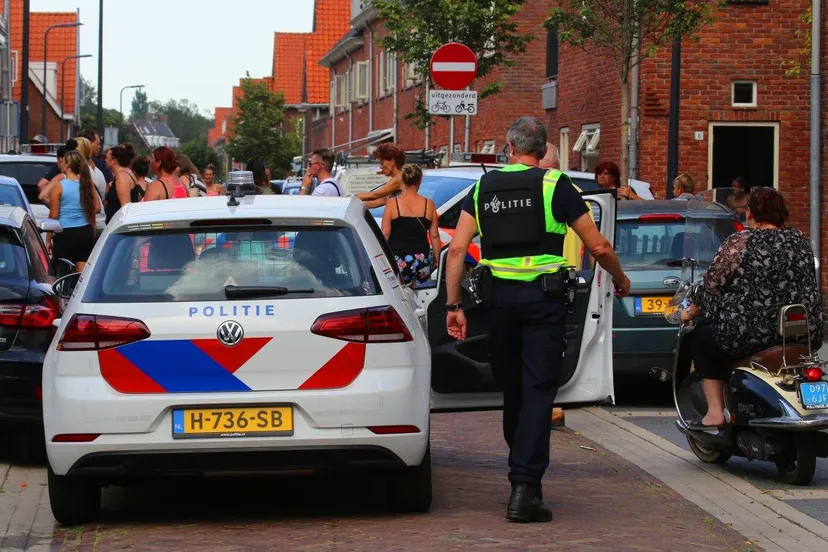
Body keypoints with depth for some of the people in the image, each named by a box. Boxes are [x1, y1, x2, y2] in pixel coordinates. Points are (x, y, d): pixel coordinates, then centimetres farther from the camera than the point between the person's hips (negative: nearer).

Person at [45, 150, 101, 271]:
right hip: (86, 233, 4)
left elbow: (53, 216, -7)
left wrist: (48, 240, -1)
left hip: (65, 234, -4)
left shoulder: (59, 187, -8)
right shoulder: (87, 184, 4)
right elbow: (97, 208, 4)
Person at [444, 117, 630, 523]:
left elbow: (457, 249, 3)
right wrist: (620, 280, 19)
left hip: (497, 296, 4)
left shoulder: (483, 188, 10)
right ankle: (524, 488, -14)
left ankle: (522, 472, 30)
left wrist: (453, 305, 5)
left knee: (511, 389, 17)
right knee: (538, 390, -5)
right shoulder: (554, 185, 0)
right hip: (543, 297, -4)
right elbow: (598, 247, 0)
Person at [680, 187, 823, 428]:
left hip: (752, 335, -6)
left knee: (701, 336, 20)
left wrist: (690, 312, 13)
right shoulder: (800, 240, 8)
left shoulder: (740, 242, -8)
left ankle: (715, 412, 9)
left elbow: (711, 285, -4)